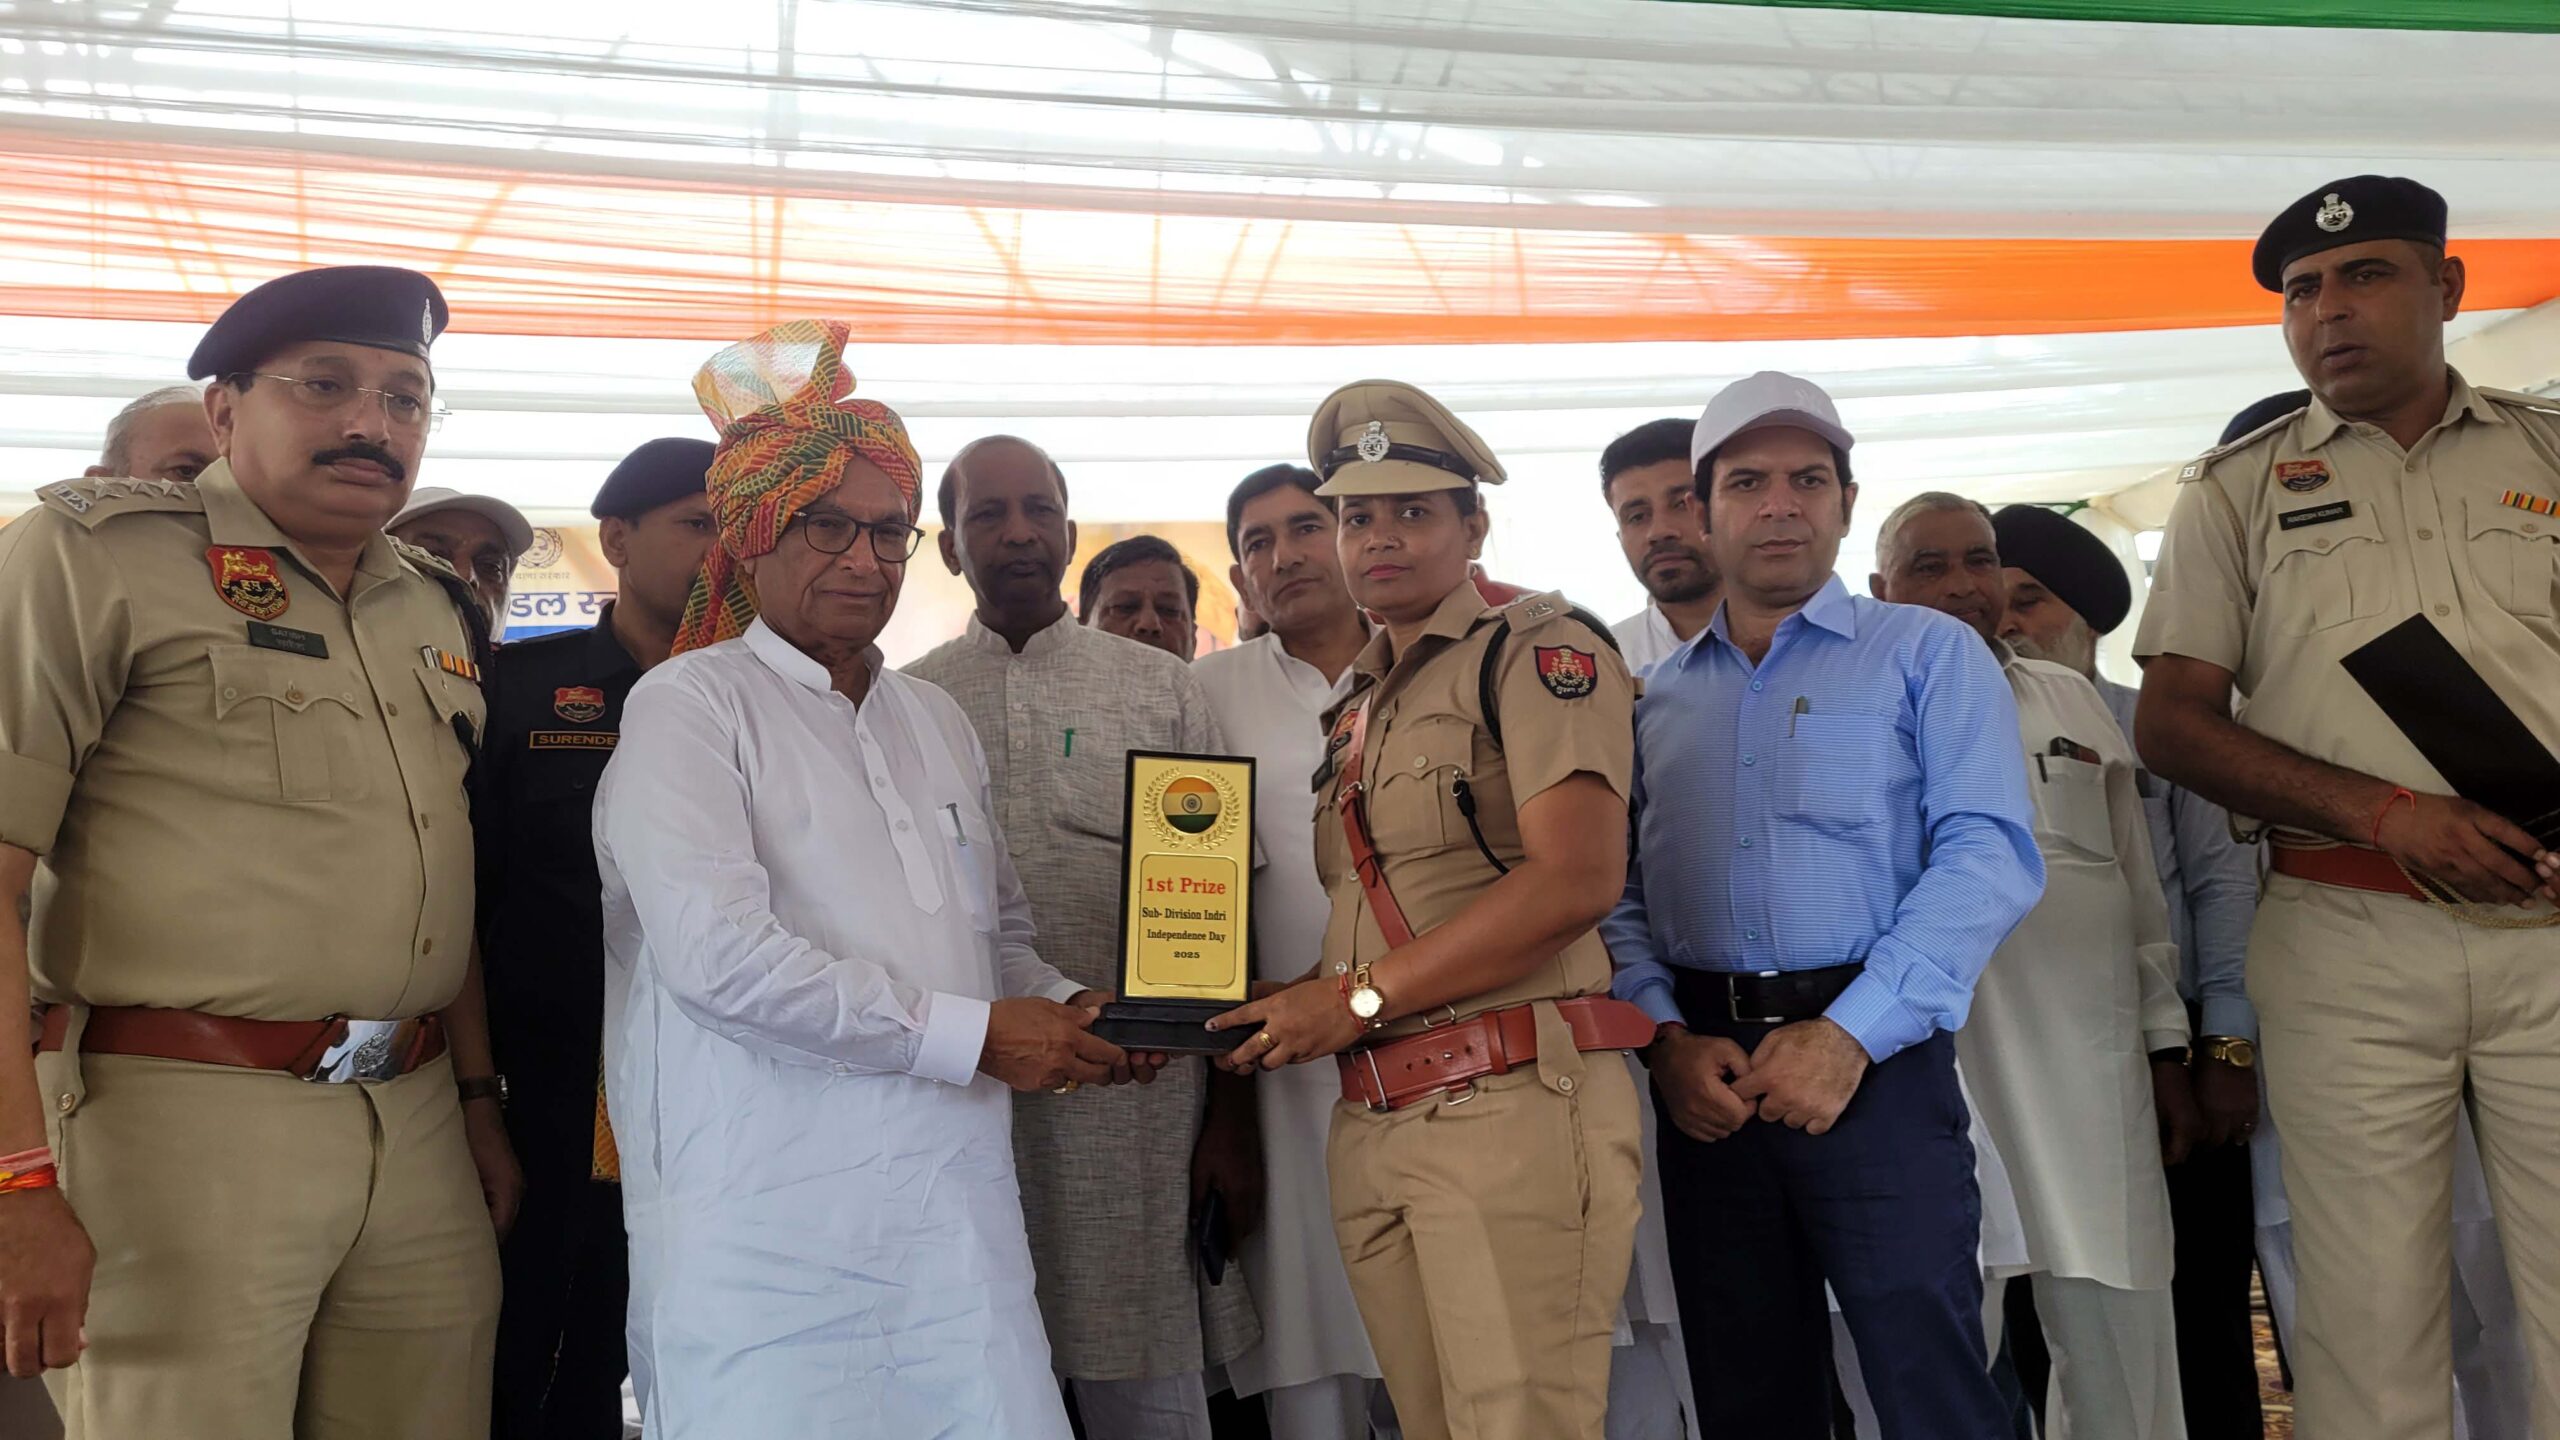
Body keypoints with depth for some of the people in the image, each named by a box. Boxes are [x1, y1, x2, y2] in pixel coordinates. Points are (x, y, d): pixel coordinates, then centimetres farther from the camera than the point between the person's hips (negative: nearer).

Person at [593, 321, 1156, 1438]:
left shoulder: (934, 720, 20)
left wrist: (1062, 1010, 4)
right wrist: (970, 1034, -12)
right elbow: (716, 953, -15)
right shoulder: (691, 705, -1)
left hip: (956, 1200, 6)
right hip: (766, 1216, -5)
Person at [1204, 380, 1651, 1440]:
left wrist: (1357, 998, -14)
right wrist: (1285, 1014, 2)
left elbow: (1574, 882, -17)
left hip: (1512, 1104, -7)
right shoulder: (1357, 708, 21)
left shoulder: (1541, 650, -3)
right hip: (1368, 1124, 7)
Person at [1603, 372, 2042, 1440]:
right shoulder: (1655, 699, 15)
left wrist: (1850, 1037, -16)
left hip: (1874, 1064, -3)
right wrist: (1666, 1039, -8)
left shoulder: (1927, 654, 4)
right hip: (1703, 1082, 4)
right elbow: (1618, 895, 9)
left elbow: (1988, 854, -8)